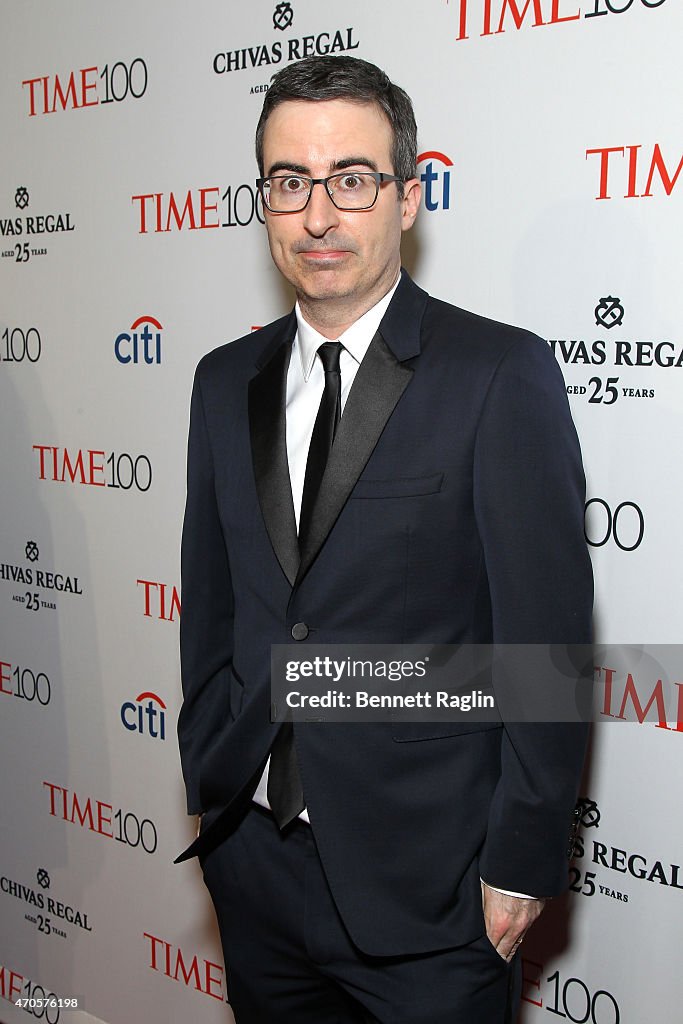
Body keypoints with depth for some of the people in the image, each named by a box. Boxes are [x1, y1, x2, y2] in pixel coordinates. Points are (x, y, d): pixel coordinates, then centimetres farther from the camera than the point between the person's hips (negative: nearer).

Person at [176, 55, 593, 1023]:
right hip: (254, 858, 5)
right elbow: (210, 602, 11)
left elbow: (547, 639, -12)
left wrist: (523, 862, -10)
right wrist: (208, 783, 11)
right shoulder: (227, 381, 6)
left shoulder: (504, 374, -12)